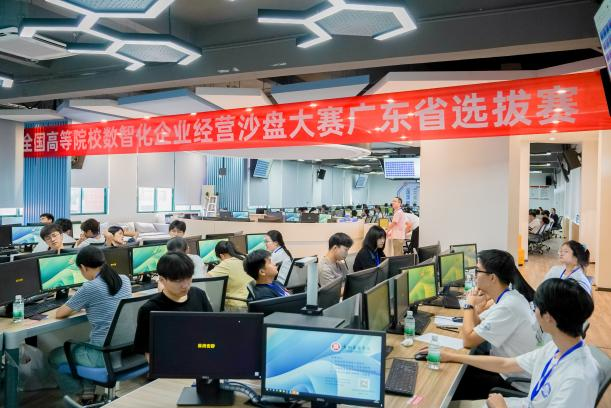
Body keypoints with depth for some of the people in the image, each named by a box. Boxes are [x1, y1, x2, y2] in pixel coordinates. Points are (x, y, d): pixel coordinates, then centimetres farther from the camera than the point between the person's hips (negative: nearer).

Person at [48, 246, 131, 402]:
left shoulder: (89, 288, -15)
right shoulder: (125, 280, 3)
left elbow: (59, 314, -2)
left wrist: (76, 307, 16)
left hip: (105, 355, -7)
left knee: (54, 356, 21)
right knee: (81, 346, 35)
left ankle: (79, 394, 28)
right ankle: (88, 390, 30)